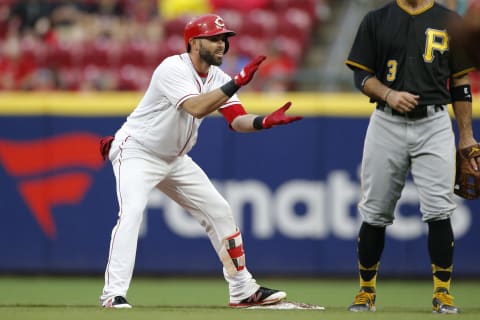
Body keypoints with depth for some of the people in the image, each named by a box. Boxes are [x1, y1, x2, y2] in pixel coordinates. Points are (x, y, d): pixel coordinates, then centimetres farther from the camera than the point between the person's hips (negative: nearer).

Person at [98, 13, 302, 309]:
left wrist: (265, 122, -28)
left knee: (219, 211, 8)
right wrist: (236, 84, -42)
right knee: (132, 211, -28)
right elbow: (196, 108, -37)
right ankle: (114, 294, -30)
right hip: (137, 152, -8)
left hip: (175, 159, 8)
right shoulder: (174, 69, -23)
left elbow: (237, 121, -8)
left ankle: (244, 290, 18)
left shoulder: (218, 79, 1)